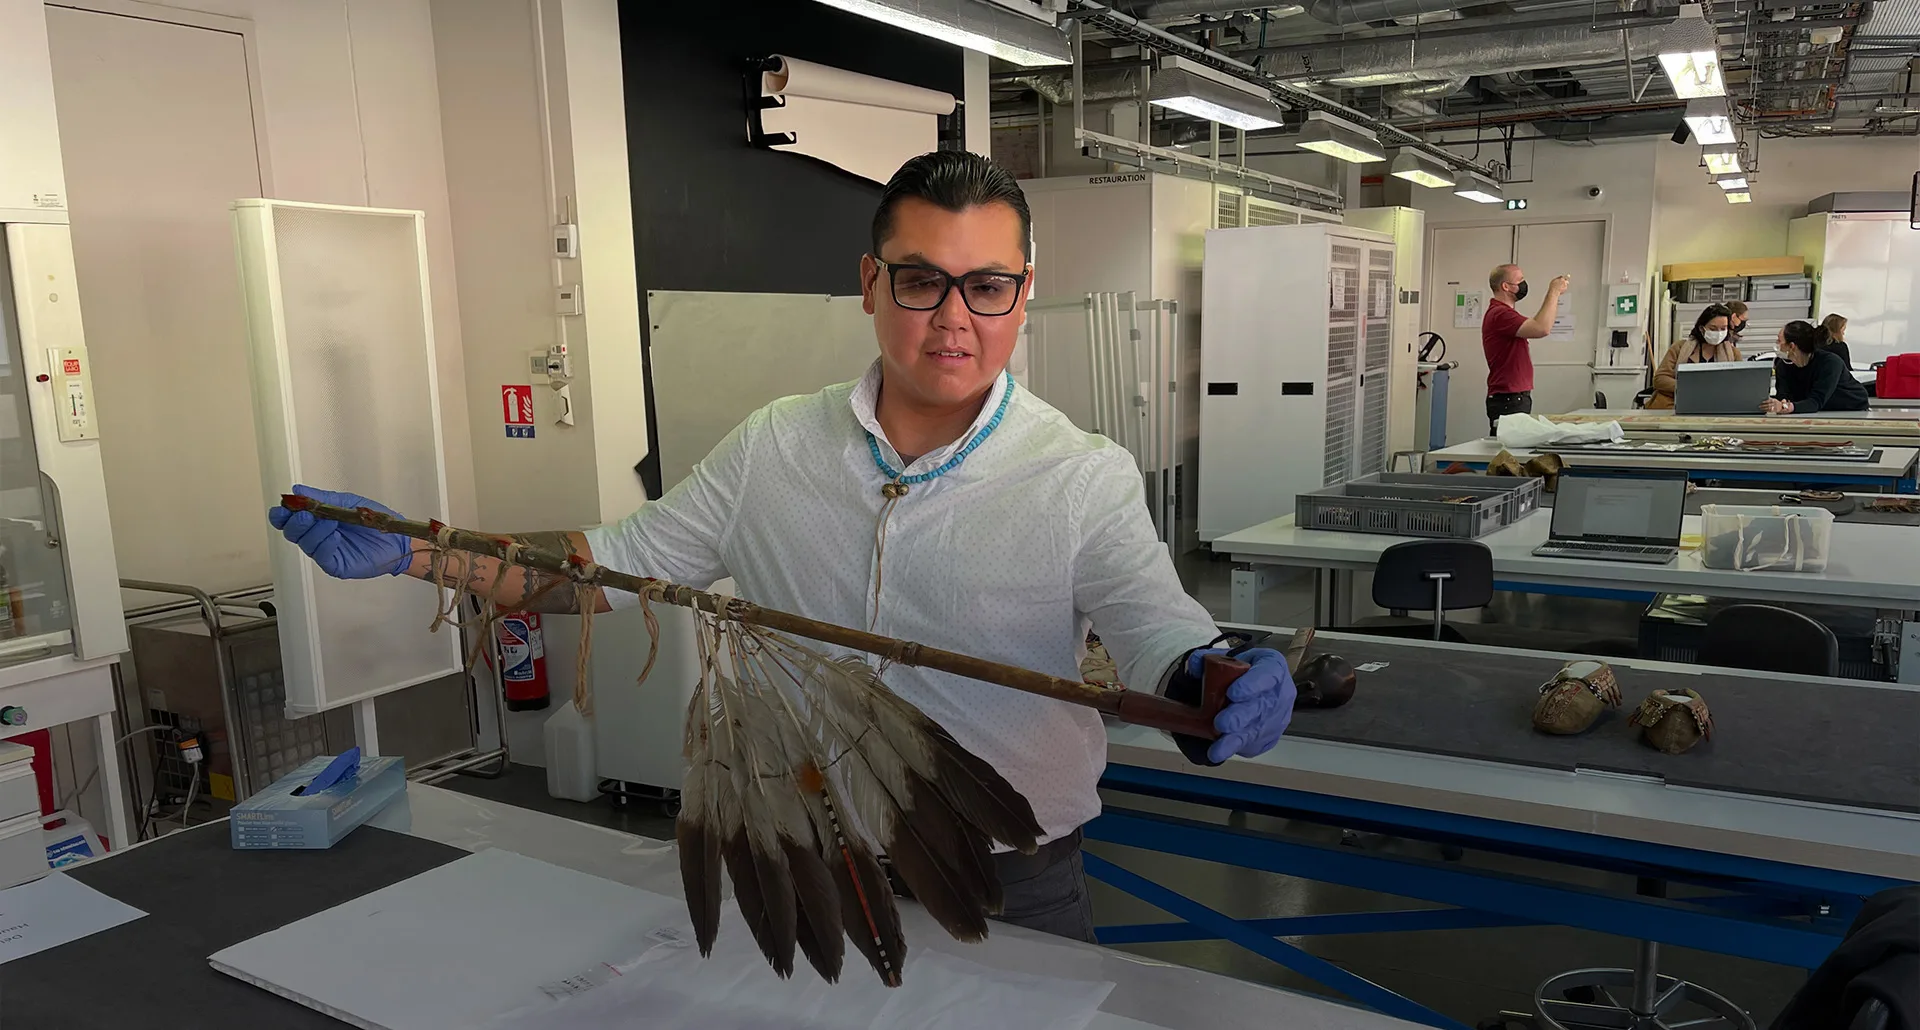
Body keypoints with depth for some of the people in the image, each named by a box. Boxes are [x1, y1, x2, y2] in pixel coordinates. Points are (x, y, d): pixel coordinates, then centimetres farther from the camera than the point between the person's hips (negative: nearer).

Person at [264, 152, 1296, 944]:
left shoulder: (1085, 478, -12)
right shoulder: (773, 449, -2)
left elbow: (1156, 628, -22)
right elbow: (620, 560, 2)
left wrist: (1219, 678, -46)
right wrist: (408, 551, -6)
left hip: (1012, 891, -2)